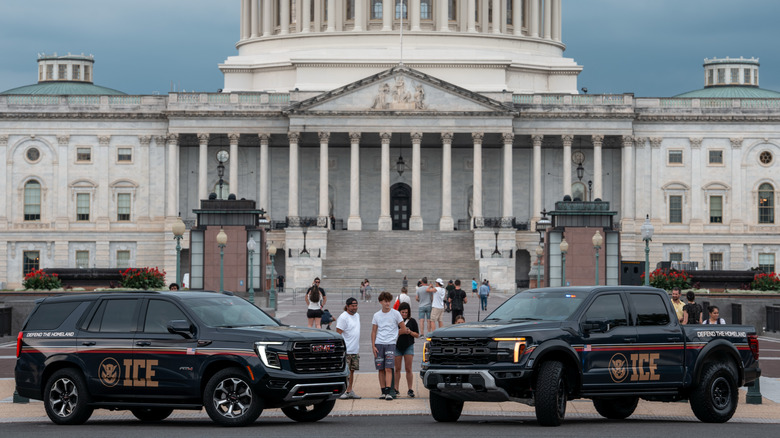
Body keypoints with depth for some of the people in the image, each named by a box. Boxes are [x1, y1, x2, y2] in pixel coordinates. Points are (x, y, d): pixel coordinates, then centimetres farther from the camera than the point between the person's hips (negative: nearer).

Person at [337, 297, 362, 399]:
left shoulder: (357, 315, 15)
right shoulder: (343, 317, -12)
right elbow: (338, 334, -14)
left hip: (355, 350, 8)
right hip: (346, 351, -8)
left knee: (352, 371, 10)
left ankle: (350, 391, 15)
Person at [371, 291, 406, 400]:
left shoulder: (395, 313, 2)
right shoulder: (377, 315, 10)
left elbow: (404, 329, 5)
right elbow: (374, 332, 10)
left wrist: (393, 333, 8)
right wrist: (373, 346, 2)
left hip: (390, 344, -3)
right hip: (378, 344, 3)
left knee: (388, 368, -13)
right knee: (380, 369, 3)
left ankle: (388, 391, -18)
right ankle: (383, 391, 9)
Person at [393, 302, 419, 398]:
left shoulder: (412, 321, 5)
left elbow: (417, 334, 7)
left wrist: (410, 332, -12)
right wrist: (401, 331, -14)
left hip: (408, 346, 0)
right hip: (397, 346, 0)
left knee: (408, 369, -3)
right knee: (397, 369, 4)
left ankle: (410, 390, 0)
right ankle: (396, 389, 10)